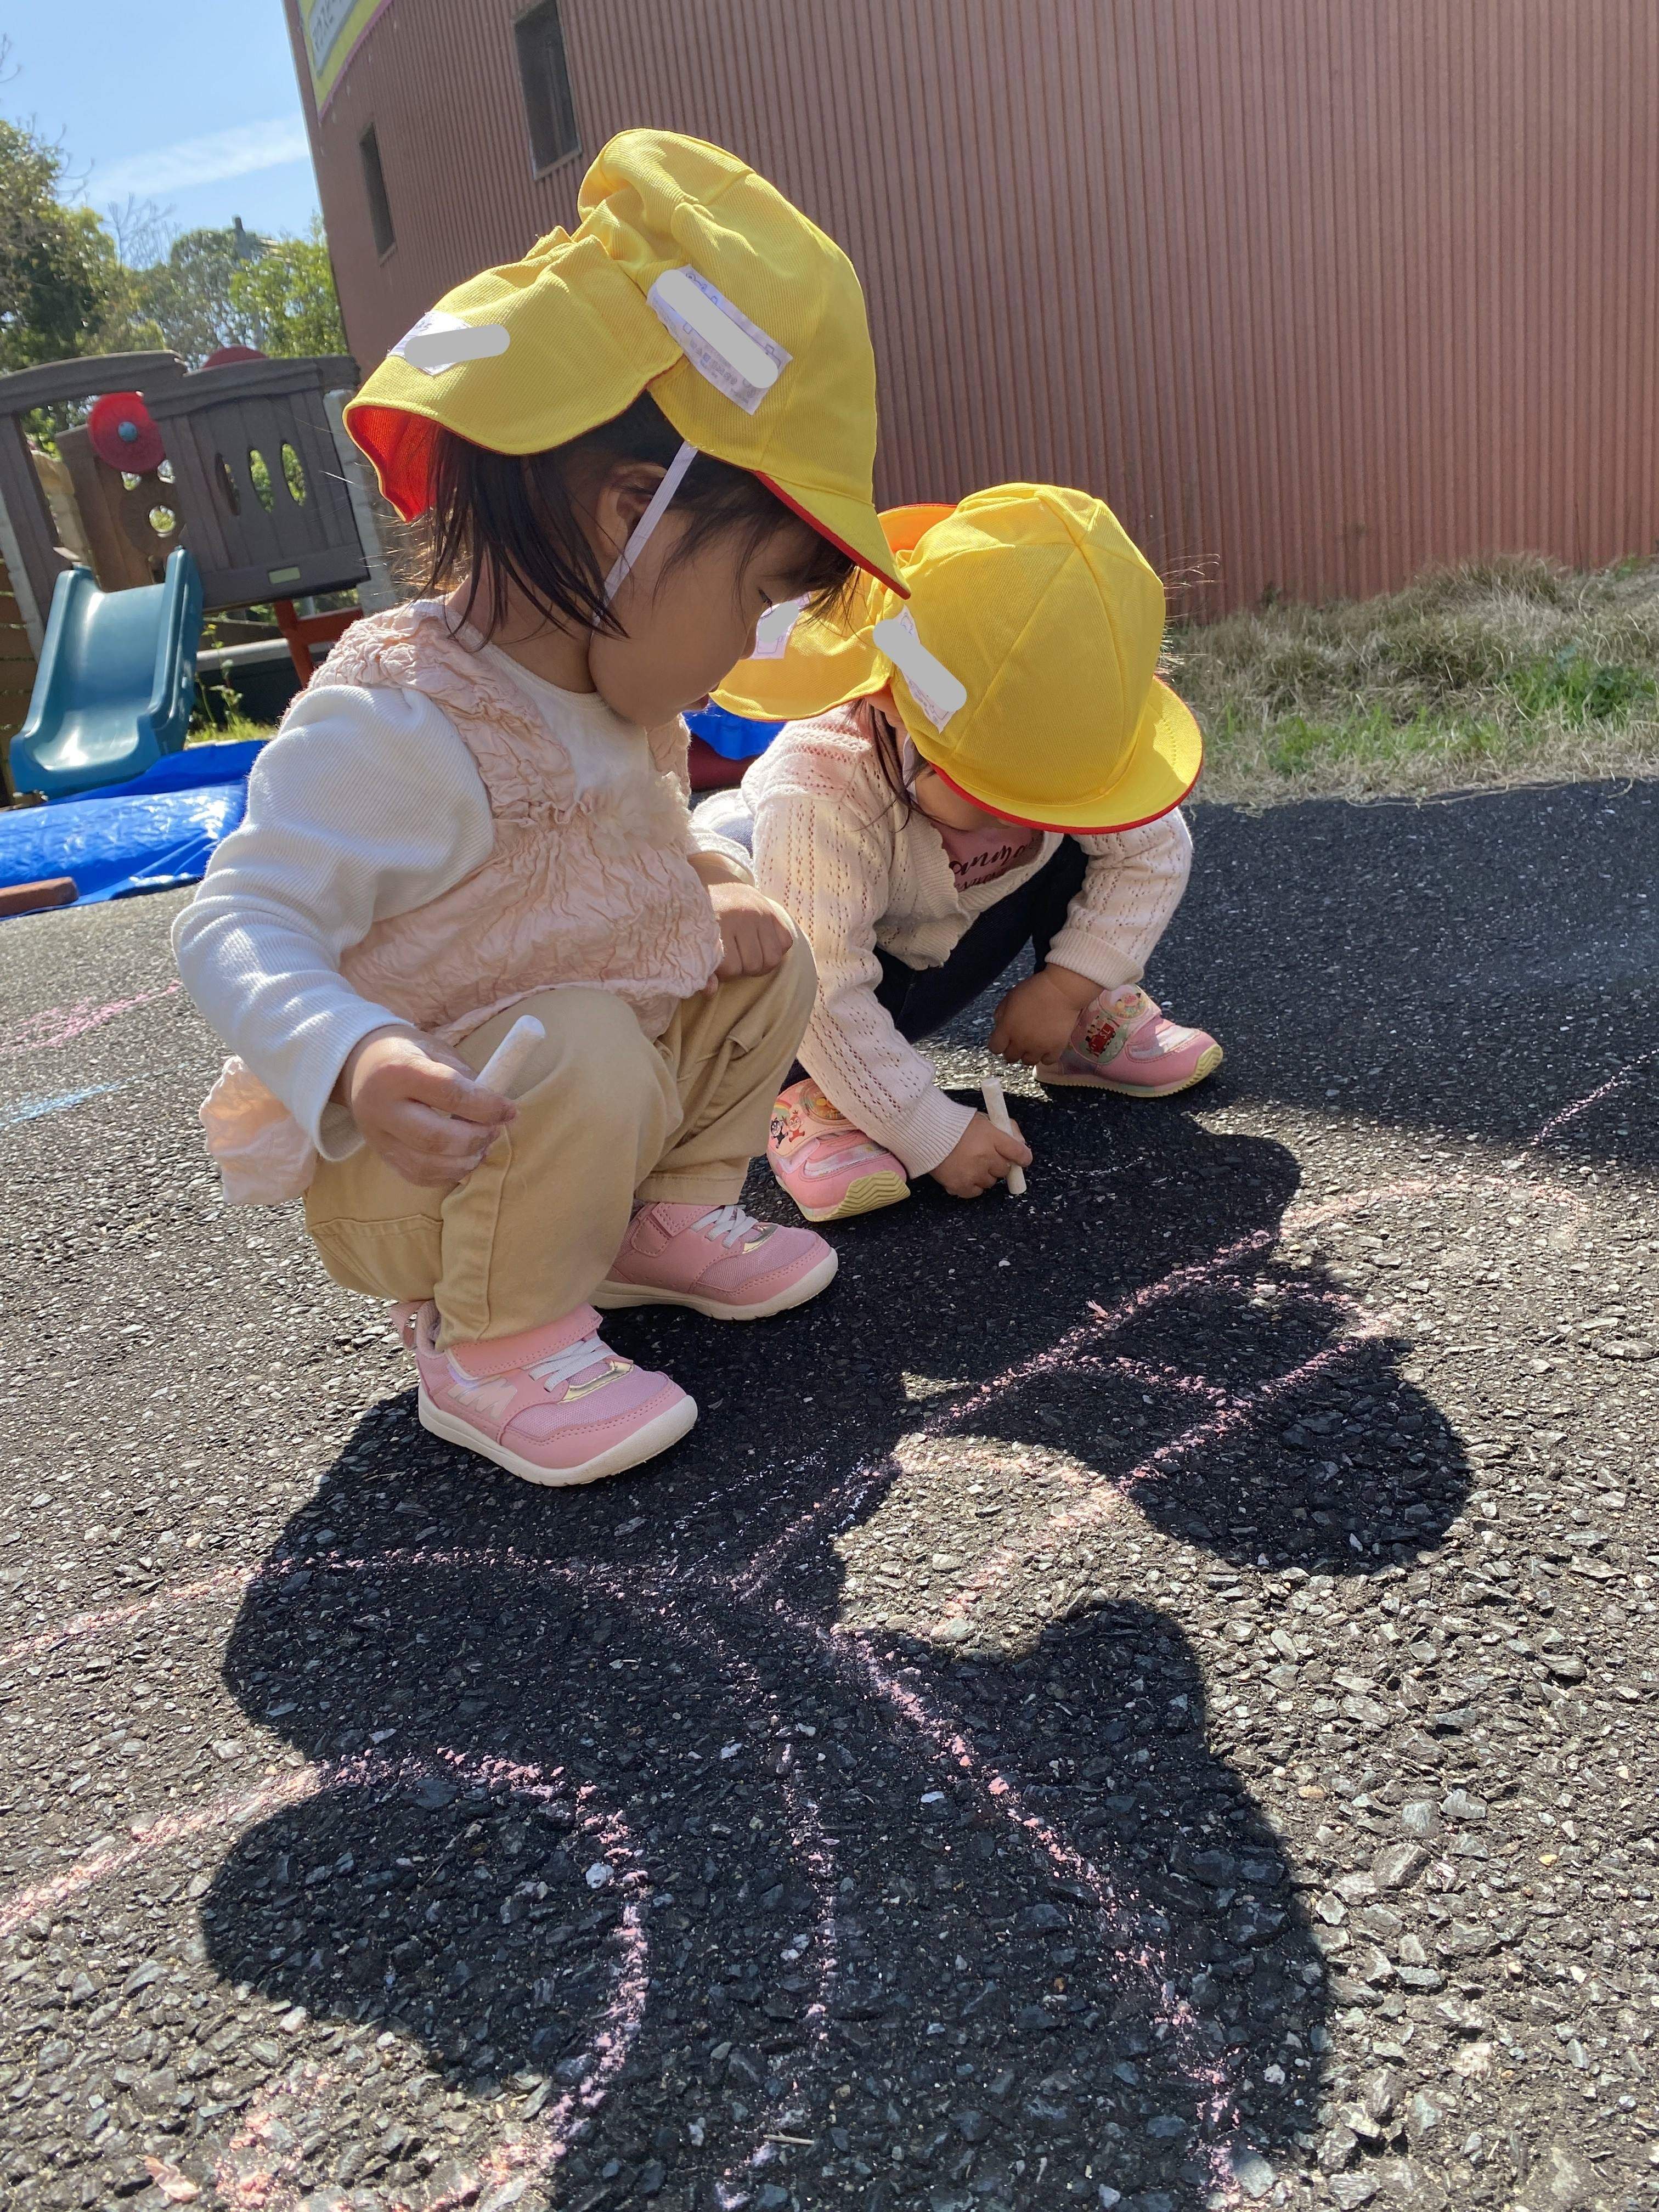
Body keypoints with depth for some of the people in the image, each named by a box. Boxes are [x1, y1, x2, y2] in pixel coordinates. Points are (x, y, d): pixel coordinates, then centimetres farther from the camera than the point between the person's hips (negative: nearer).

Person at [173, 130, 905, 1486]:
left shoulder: (609, 692, 1)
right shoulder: (398, 726, -28)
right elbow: (238, 928, -30)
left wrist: (708, 881, -2)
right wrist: (355, 1061, -49)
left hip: (610, 1100, 8)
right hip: (421, 1159, -8)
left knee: (771, 960, 5)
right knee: (579, 1048, -36)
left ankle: (661, 1220, 13)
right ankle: (495, 1344, -13)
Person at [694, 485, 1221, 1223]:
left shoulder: (1044, 741, -23)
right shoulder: (817, 798, -40)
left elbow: (1154, 854, -11)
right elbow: (829, 1000, -39)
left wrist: (1068, 986, -19)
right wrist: (936, 1136, -35)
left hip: (945, 964, 5)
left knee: (1084, 828, -14)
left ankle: (1095, 1022, 6)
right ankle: (811, 1093, -18)